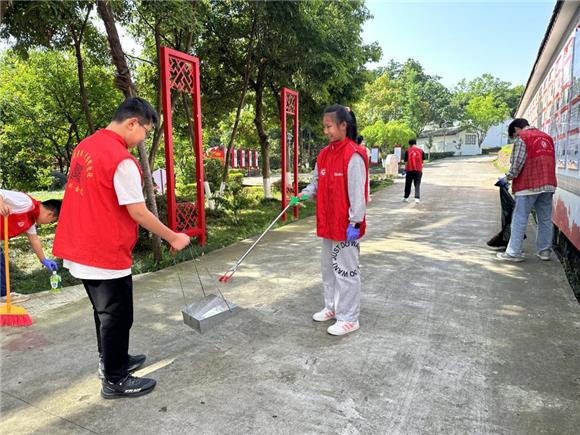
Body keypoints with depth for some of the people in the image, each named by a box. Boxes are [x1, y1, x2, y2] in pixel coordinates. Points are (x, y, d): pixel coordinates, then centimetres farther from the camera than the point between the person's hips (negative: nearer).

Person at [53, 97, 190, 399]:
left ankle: (113, 361, 40)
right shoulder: (121, 159, -21)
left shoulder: (86, 145, 9)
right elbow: (137, 212, -20)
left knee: (105, 311, 23)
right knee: (117, 316, 6)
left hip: (80, 249, 9)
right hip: (106, 255, -9)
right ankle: (114, 381, 21)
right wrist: (173, 238, -10)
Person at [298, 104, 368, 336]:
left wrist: (355, 223, -18)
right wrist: (304, 194, -2)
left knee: (346, 269, 2)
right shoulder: (324, 155, 8)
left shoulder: (353, 156, -16)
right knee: (328, 266, 18)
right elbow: (317, 182, 16)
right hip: (327, 223, 8)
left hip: (346, 225, -8)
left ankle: (349, 318, 16)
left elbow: (357, 192, -17)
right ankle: (332, 307, 35)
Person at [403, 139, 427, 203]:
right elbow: (423, 160, 4)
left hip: (410, 170, 0)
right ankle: (417, 198, -11)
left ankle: (406, 197, 21)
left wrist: (405, 169, 8)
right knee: (417, 184, 3)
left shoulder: (408, 151, -3)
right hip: (418, 170, 1)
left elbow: (406, 161, -3)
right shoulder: (421, 151, 1)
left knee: (408, 184, 12)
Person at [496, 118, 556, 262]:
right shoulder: (547, 137, 17)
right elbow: (551, 161, 16)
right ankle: (545, 251, 15)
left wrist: (509, 176, 2)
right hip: (548, 184, 7)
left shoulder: (522, 138, -4)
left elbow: (517, 162, -11)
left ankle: (514, 252, -1)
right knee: (545, 219, 10)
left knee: (519, 219, -3)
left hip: (528, 185, -7)